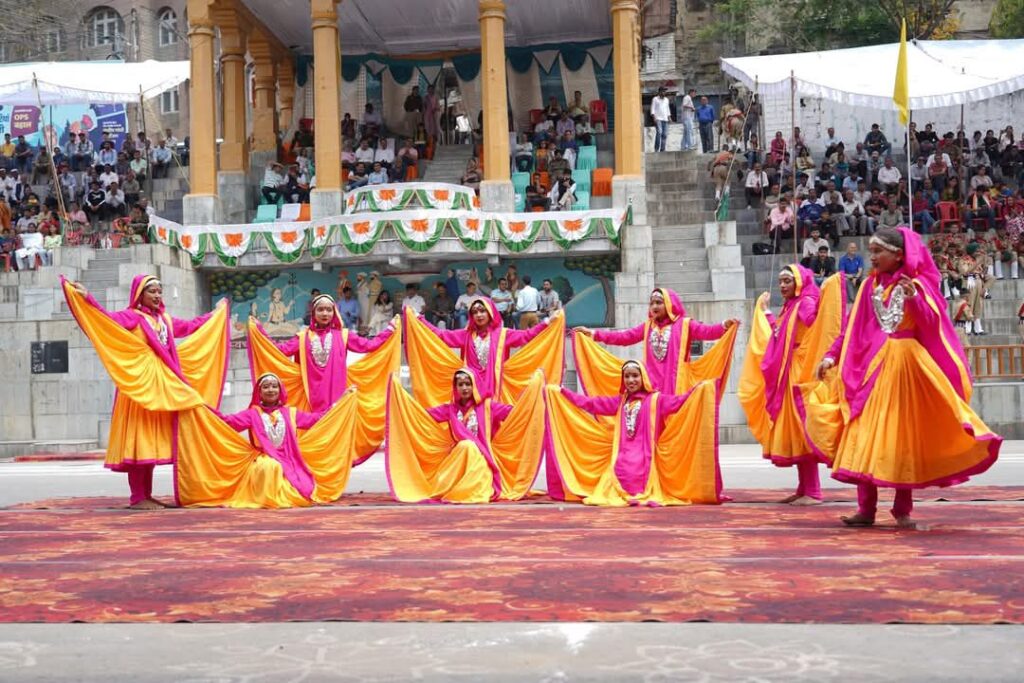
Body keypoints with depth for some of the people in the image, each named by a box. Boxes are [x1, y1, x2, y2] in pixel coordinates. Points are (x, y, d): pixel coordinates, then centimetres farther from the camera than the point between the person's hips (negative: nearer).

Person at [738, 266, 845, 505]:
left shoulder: (807, 303, -8)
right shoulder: (789, 307, 18)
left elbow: (815, 335, -21)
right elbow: (776, 339, 24)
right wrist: (765, 311, 34)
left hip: (799, 375, -9)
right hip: (784, 376, 9)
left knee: (800, 431, -9)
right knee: (792, 432, 9)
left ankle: (813, 492, -7)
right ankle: (803, 489, 14)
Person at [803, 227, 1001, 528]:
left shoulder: (916, 285, -1)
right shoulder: (869, 286, 9)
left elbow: (932, 325, -11)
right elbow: (852, 328, 10)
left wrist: (914, 299, -26)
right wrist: (832, 355, 1)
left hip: (905, 366, -3)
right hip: (871, 366, 3)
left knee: (904, 437, 3)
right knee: (865, 436, -2)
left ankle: (903, 510, 11)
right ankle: (866, 508, 2)